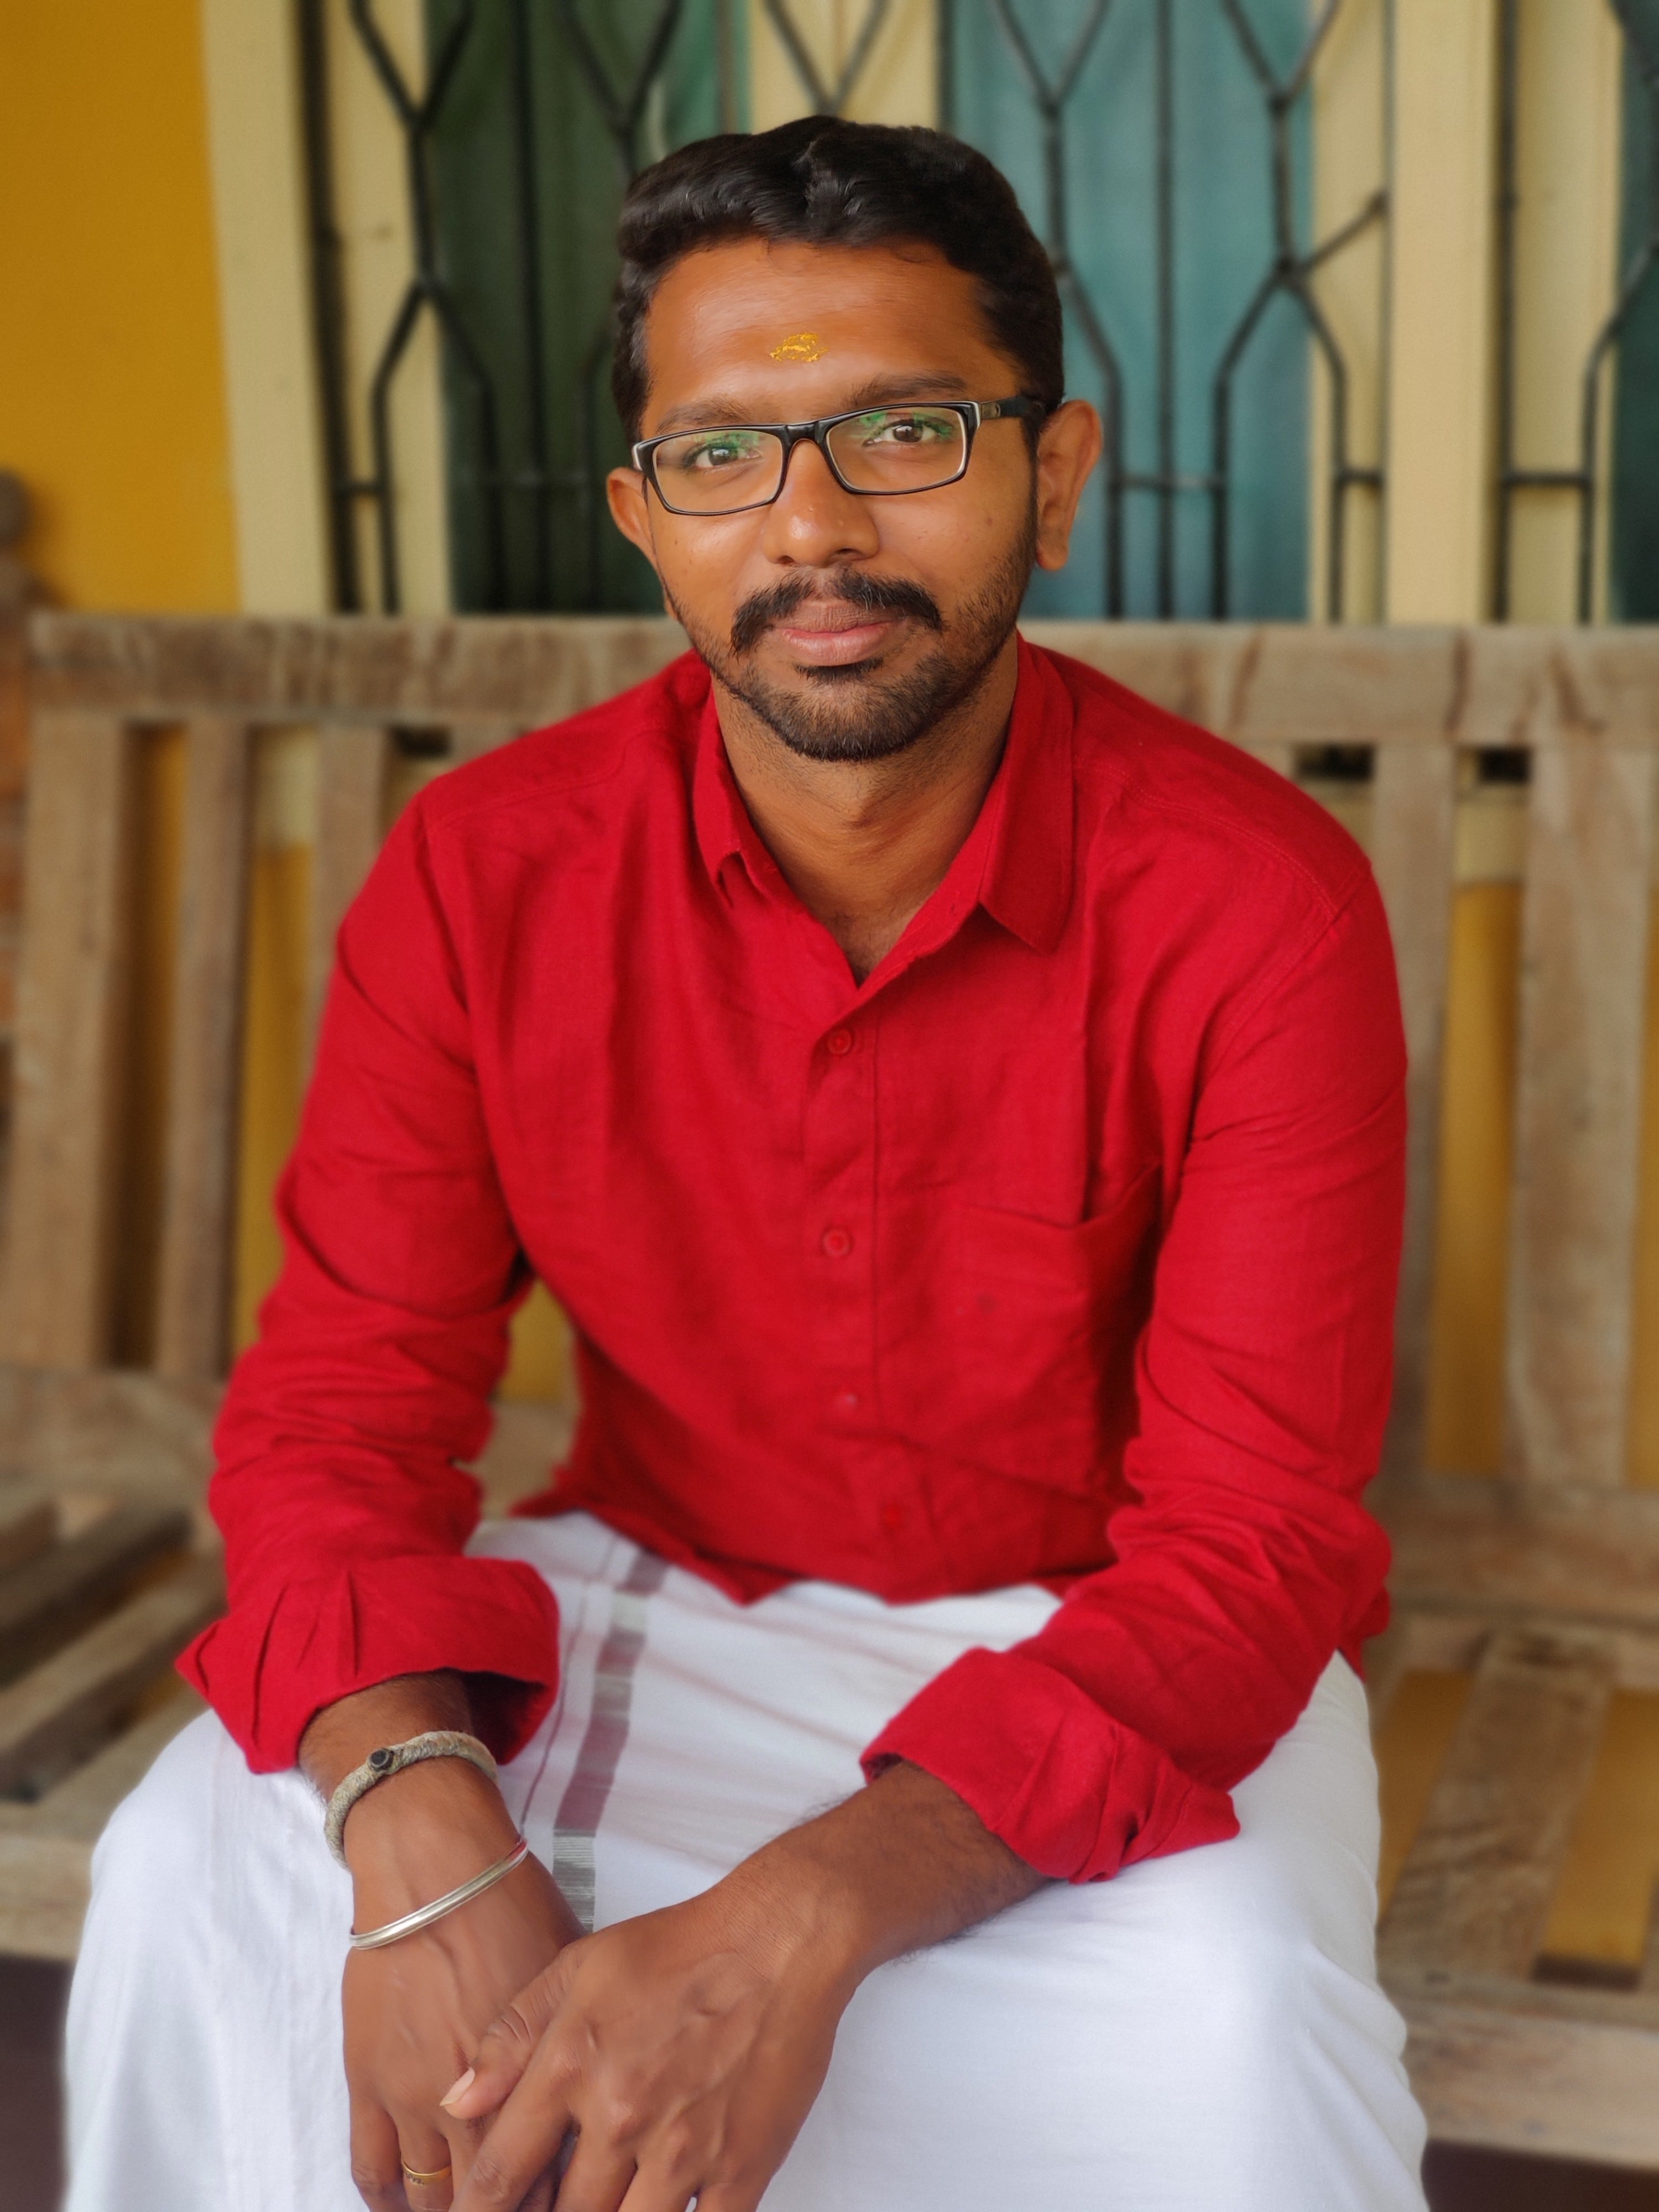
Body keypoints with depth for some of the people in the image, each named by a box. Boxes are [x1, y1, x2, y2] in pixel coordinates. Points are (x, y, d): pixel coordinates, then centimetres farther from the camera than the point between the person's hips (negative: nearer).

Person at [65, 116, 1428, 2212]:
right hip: (650, 1594, 2)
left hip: (1094, 1640, -1)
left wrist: (812, 1913, -39)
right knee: (195, 1879, -22)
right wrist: (424, 1829, -34)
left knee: (1227, 2025, -32)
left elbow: (1250, 1541, -22)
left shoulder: (1256, 907, -20)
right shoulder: (484, 875, -11)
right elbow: (341, 1402, -11)